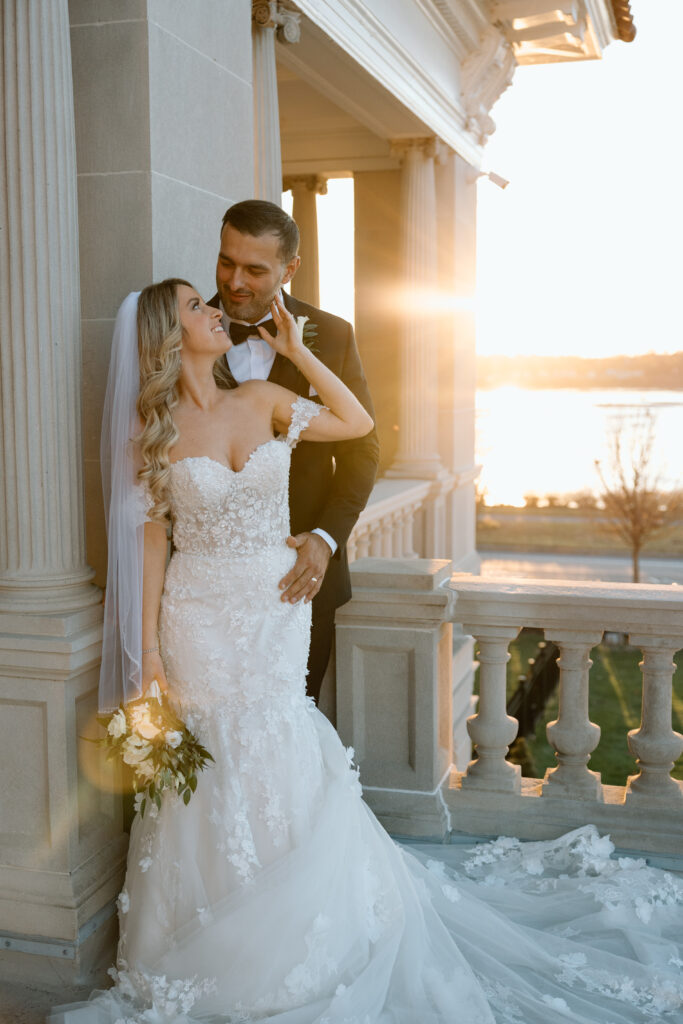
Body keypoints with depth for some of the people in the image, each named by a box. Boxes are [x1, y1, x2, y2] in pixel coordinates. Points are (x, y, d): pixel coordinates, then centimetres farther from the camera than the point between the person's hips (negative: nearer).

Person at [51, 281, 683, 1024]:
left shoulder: (263, 402, 2)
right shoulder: (157, 430, -5)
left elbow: (357, 422, 7)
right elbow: (151, 542, -4)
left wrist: (294, 350, 2)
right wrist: (149, 652, -6)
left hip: (277, 615, 2)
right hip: (201, 621, -2)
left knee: (283, 773, 8)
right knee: (209, 776, 6)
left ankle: (286, 942, 29)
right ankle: (208, 955, 28)